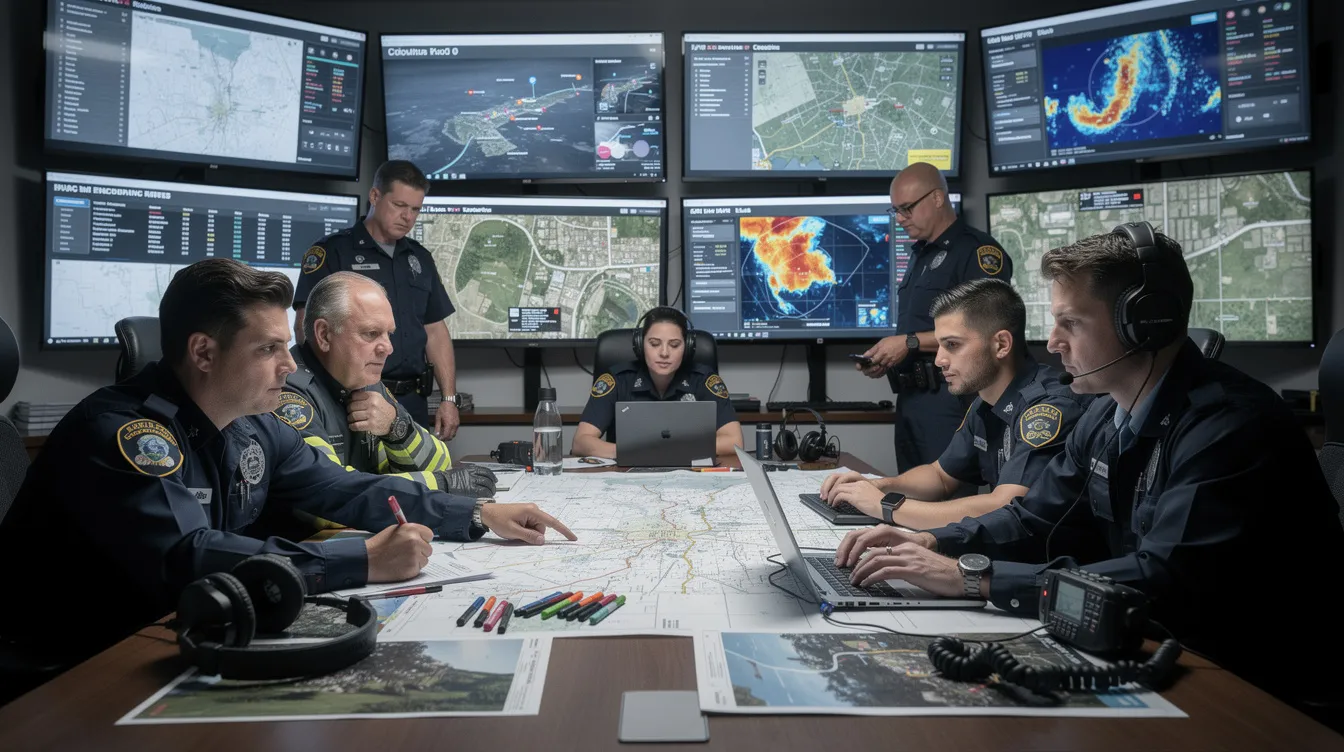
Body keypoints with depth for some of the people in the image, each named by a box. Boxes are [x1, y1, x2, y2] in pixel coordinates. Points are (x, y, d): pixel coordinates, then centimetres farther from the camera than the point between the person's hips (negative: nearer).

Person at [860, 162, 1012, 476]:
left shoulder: (978, 250, -9)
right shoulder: (920, 255, 19)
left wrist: (910, 342, -18)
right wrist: (886, 359, 7)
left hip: (950, 400, -9)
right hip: (910, 398, 9)